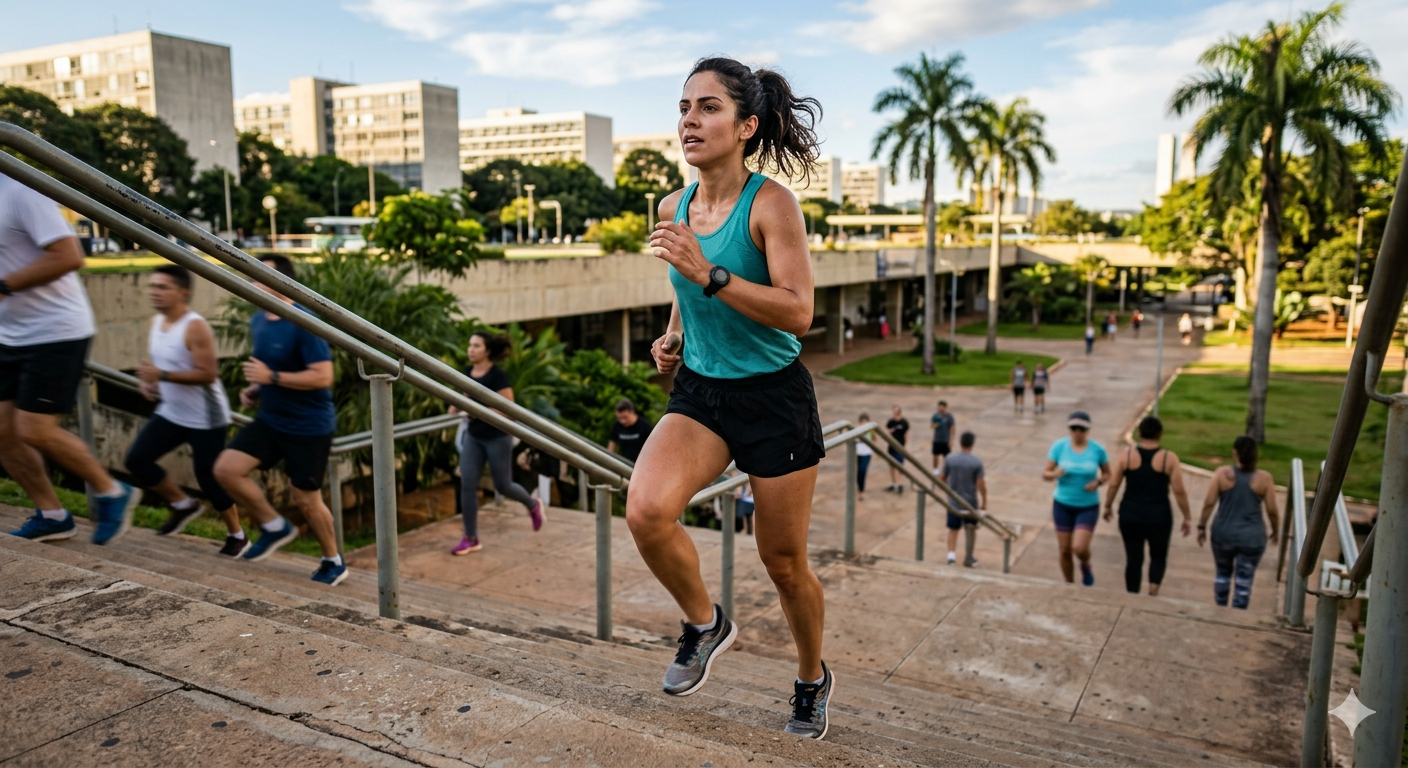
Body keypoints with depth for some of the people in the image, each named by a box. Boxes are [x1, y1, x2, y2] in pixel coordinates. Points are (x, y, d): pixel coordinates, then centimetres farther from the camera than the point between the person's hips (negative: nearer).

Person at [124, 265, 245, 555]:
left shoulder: (195, 327, -20)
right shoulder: (156, 322, 6)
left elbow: (208, 374, -26)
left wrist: (162, 375, -29)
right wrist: (147, 381, -1)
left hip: (205, 419, -8)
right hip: (170, 413, 8)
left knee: (209, 478, -1)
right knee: (136, 460, 1)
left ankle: (237, 535, 19)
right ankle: (183, 504, 23)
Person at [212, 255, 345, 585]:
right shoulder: (258, 321, 5)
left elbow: (323, 376, -25)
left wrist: (272, 377, -25)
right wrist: (255, 389, 3)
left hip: (308, 426, -7)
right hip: (270, 419, 7)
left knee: (306, 499, 2)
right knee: (226, 469, -5)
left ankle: (334, 563, 24)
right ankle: (275, 527, 14)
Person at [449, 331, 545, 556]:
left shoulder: (498, 376, -18)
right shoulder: (467, 373, 3)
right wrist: (458, 407, 0)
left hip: (497, 438, -6)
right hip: (473, 437, 6)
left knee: (502, 486, 8)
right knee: (467, 485, -2)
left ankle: (533, 506, 39)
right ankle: (471, 539, 7)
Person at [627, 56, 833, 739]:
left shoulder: (770, 203, -15)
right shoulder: (674, 209, 2)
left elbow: (798, 311, -24)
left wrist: (708, 274, -31)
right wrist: (673, 335, 4)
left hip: (774, 395, -4)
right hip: (700, 390, 4)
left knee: (783, 563, 8)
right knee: (645, 510, -22)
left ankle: (812, 680, 37)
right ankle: (705, 624, 8)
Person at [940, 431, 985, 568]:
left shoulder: (950, 459, -7)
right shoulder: (977, 462, -13)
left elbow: (942, 478, 2)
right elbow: (981, 485, -13)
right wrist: (984, 502, -1)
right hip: (970, 502, -2)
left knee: (953, 529, 13)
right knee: (970, 531, 14)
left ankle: (951, 554, 1)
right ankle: (968, 558, 20)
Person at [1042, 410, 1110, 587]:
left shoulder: (1097, 449, -8)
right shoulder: (1059, 446, -8)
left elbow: (1107, 474, 5)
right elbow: (1045, 473, -5)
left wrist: (1098, 482, -16)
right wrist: (1055, 474, -28)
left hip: (1088, 507, -1)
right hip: (1062, 505, 1)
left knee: (1079, 548, -14)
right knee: (1065, 551, 7)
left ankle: (1086, 566, 22)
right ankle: (1069, 586, 30)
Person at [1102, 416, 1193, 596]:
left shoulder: (1127, 455, -5)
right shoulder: (1169, 458, -9)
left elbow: (1113, 484, -2)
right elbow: (1179, 491, -9)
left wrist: (1108, 506, 12)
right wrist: (1187, 517, 0)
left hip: (1130, 515, 1)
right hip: (1158, 517, -1)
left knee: (1133, 558, 12)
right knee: (1158, 556, 21)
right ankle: (1153, 589, 1)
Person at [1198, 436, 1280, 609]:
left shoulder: (1223, 473, -9)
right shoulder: (1264, 478, -8)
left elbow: (1209, 503, -10)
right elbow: (1272, 510, -4)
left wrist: (1202, 526, 0)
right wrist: (1275, 530, 12)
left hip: (1224, 534, 1)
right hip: (1252, 538, -1)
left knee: (1223, 573, 21)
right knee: (1243, 581, 6)